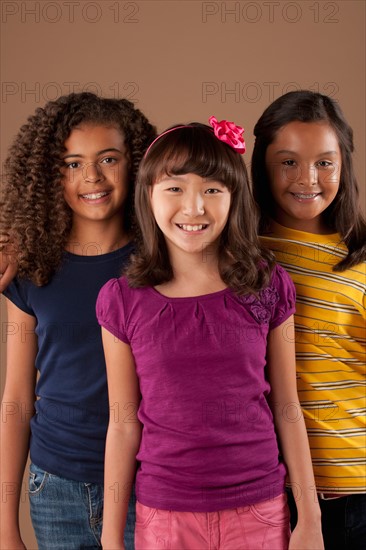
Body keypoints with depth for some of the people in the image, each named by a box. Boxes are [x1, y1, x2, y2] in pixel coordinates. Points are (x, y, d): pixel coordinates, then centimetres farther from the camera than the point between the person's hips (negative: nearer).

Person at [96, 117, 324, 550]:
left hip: (258, 511, 0)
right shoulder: (123, 301, -7)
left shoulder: (269, 287, -7)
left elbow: (286, 411, 0)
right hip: (163, 515, 0)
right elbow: (124, 424, -1)